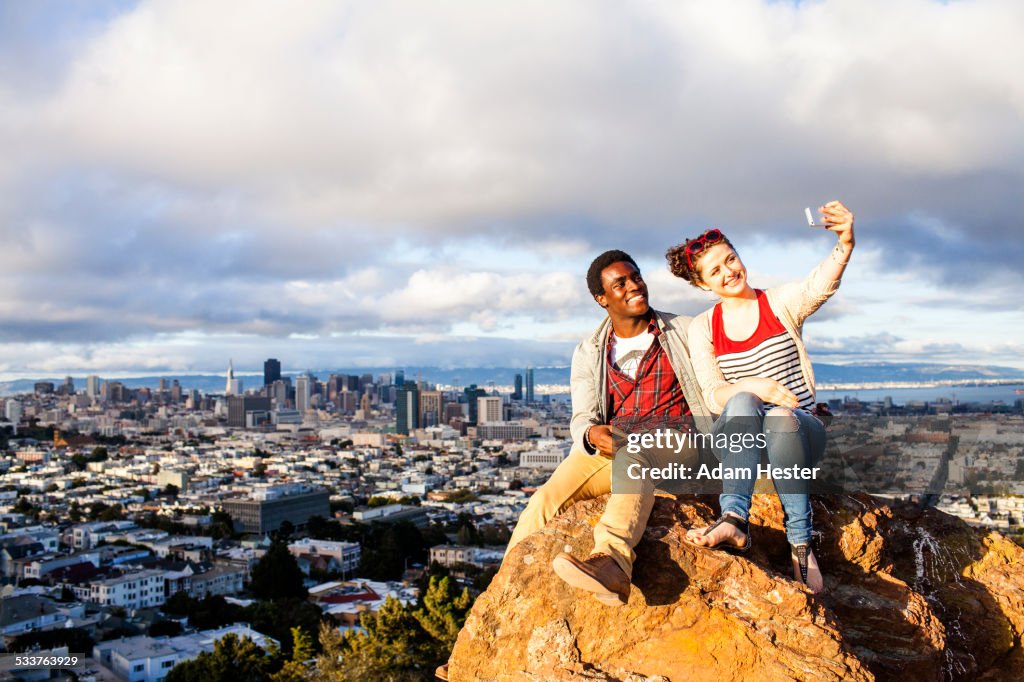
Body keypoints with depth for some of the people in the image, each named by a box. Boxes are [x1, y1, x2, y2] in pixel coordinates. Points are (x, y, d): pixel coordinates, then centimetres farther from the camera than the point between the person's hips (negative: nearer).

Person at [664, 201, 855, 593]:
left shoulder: (782, 303, 1)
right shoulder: (702, 328, 5)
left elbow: (821, 284, -23)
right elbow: (713, 397, -4)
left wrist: (845, 242, -45)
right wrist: (753, 386, -26)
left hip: (800, 430, 0)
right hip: (738, 439, 1)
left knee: (781, 417, -37)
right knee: (741, 402, -34)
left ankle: (801, 544, -32)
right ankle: (735, 522, -48)